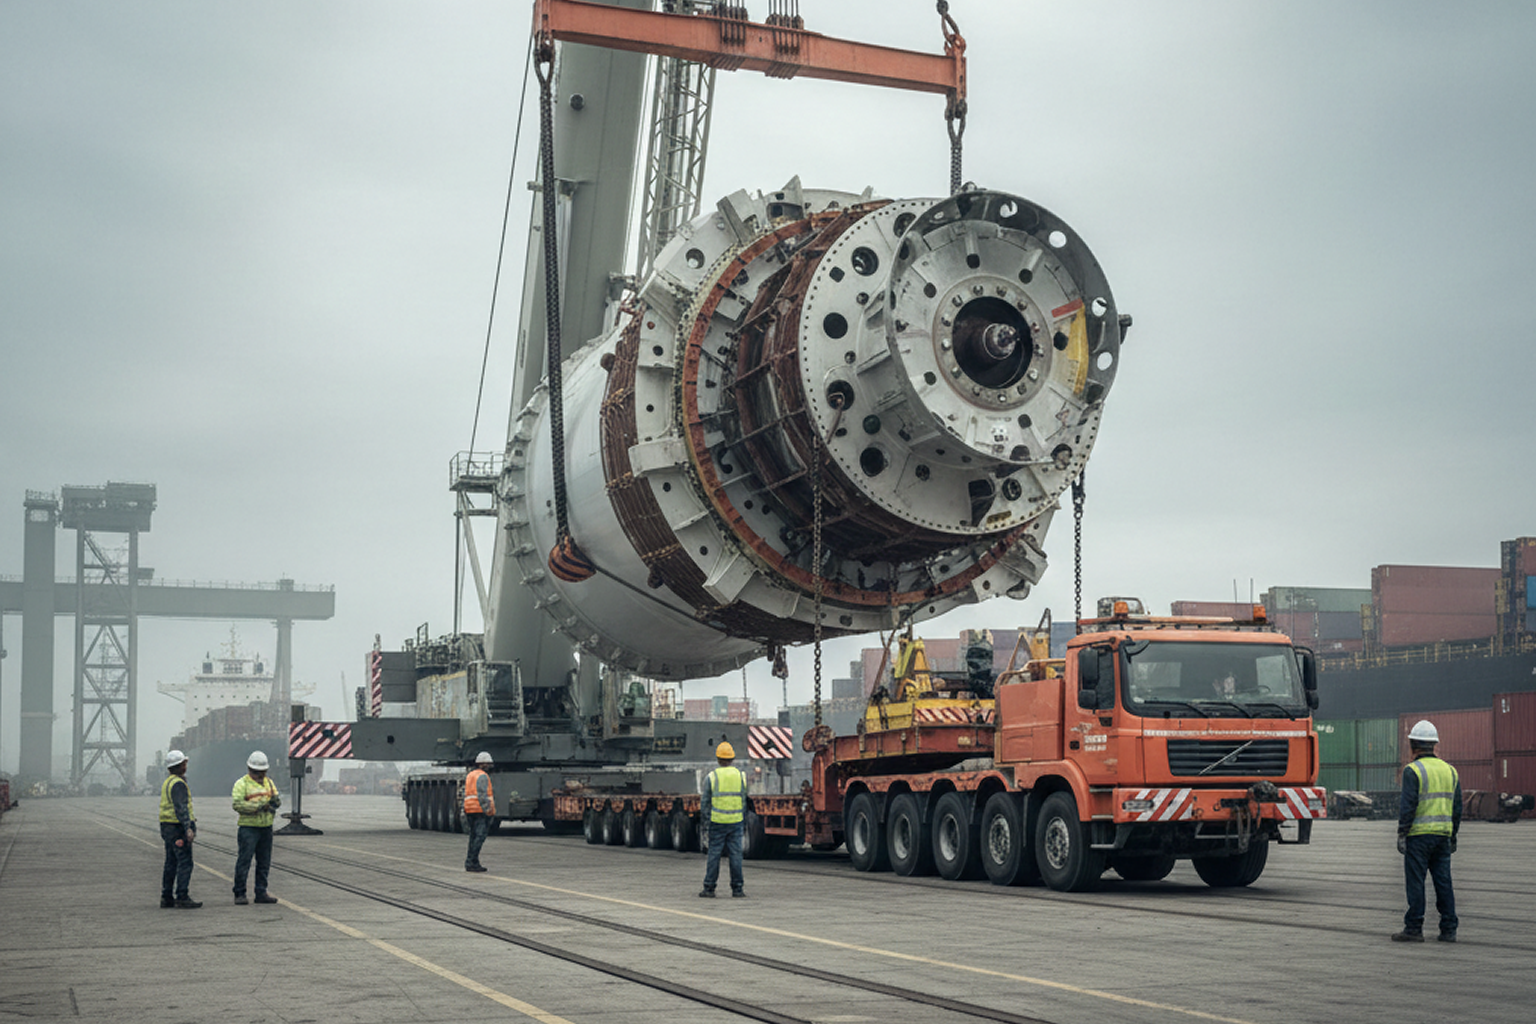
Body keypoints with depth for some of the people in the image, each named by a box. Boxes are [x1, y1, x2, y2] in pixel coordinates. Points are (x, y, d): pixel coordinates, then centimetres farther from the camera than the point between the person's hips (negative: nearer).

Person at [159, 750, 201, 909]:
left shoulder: (167, 782, 16)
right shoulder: (178, 784, -16)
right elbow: (181, 808, -24)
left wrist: (190, 817, 35)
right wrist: (188, 828, -28)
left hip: (167, 826, 10)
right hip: (178, 827, -10)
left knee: (171, 863, 13)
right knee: (185, 863, -9)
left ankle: (166, 897, 16)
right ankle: (182, 897, -12)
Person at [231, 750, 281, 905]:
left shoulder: (269, 783, 15)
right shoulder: (241, 783, -5)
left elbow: (277, 800, 12)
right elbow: (237, 804, -16)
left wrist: (275, 800, -12)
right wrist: (259, 807, -21)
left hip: (266, 828, 6)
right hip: (249, 828, -6)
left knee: (264, 862, 9)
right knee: (244, 861, -5)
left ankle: (261, 893, 17)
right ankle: (239, 894, 1)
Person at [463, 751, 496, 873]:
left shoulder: (469, 775, 19)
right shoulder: (482, 776, -8)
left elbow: (465, 795, 18)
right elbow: (482, 795, -17)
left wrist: (465, 812, 18)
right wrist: (488, 810, -18)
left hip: (470, 809, 9)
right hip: (481, 810, -9)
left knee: (474, 837, 12)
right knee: (480, 836, -10)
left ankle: (474, 863, 12)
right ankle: (471, 862, -16)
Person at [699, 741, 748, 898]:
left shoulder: (711, 777, -4)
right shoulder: (741, 776, 3)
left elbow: (705, 802, -1)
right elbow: (745, 800, 7)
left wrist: (703, 820, 10)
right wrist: (745, 821, 15)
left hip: (717, 822, -2)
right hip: (736, 821, 2)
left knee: (714, 855, 3)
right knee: (735, 854, 5)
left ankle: (709, 888, 4)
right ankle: (737, 888, 6)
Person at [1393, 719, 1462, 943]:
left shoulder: (1413, 770, -8)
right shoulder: (1449, 770, 12)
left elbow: (1407, 806, -14)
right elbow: (1457, 807, 14)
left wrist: (1401, 834, -9)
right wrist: (1453, 836, 20)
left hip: (1419, 834, -6)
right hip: (1443, 835, 6)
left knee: (1416, 882, -2)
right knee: (1443, 882, 8)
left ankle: (1414, 928, -1)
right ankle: (1449, 930, 8)